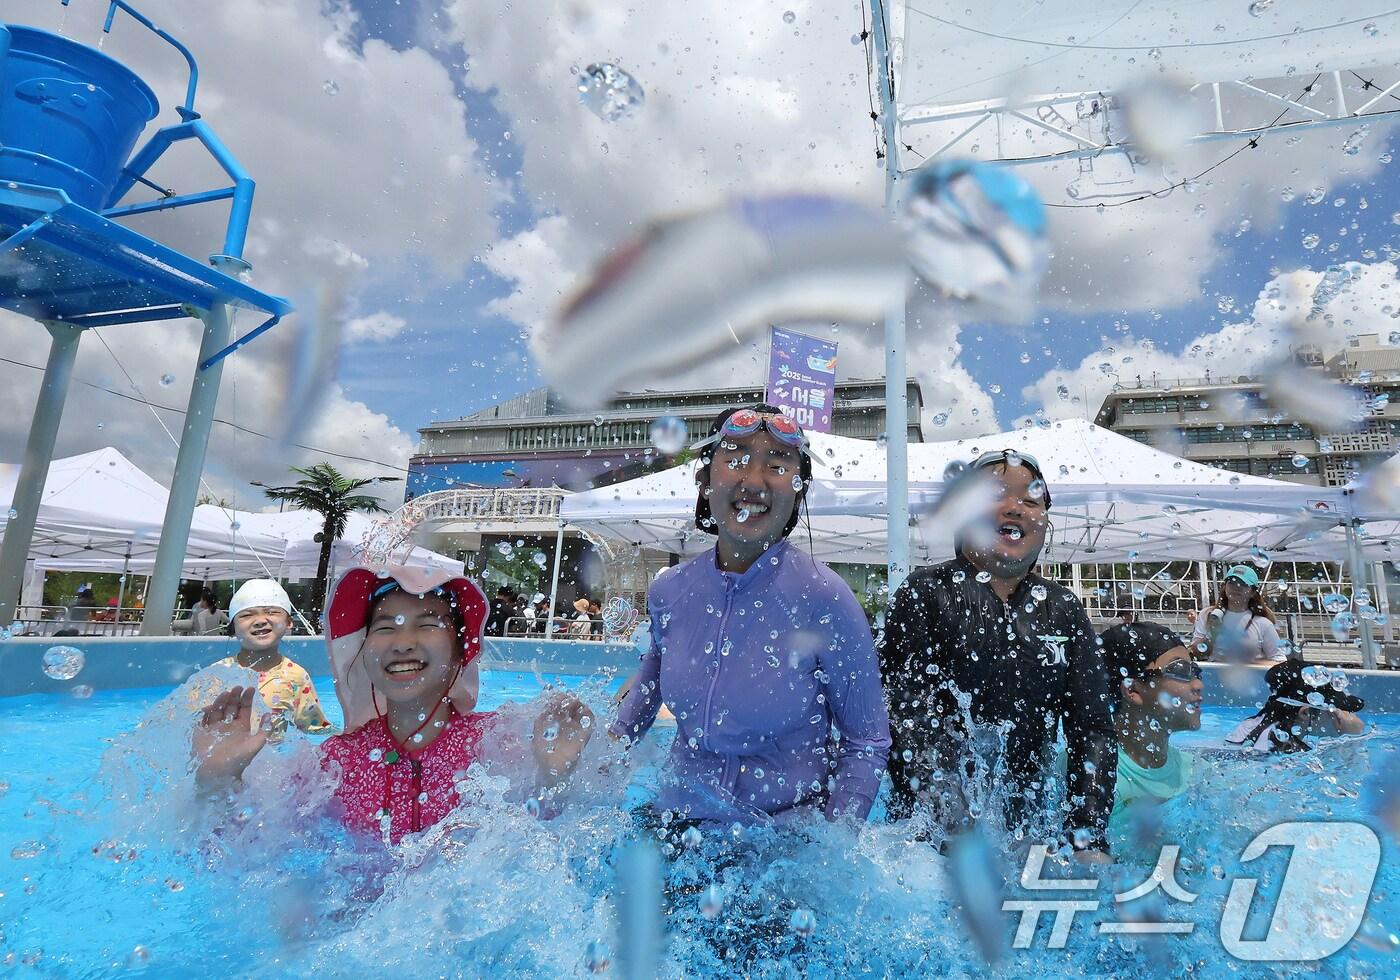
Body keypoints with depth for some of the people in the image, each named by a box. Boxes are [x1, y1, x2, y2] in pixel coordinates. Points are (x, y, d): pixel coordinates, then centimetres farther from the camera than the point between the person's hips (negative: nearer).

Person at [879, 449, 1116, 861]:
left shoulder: (1064, 610, 7)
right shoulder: (927, 594, -8)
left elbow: (1093, 729, 4)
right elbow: (907, 723, -15)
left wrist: (1089, 842, -7)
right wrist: (965, 837, -23)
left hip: (1024, 826, 4)